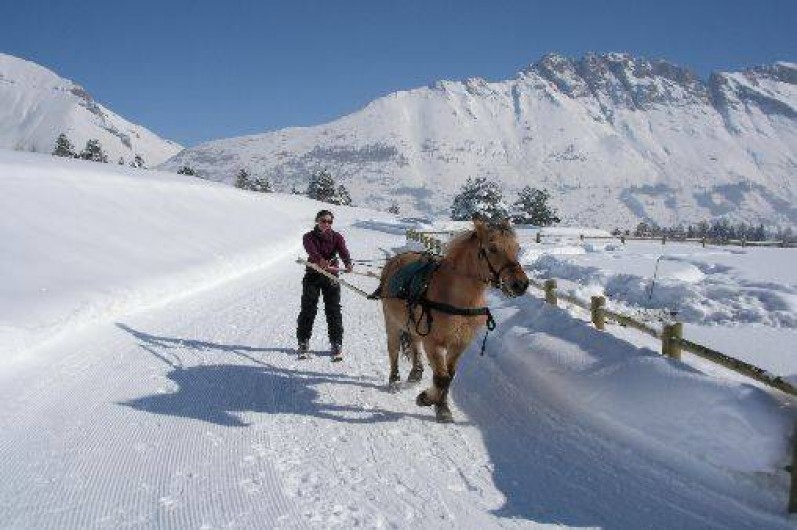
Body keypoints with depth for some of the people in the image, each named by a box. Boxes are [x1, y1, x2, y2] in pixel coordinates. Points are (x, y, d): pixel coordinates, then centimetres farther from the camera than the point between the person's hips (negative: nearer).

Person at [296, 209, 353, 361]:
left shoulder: (336, 237, 4)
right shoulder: (309, 237, 0)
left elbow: (343, 250, -16)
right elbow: (312, 251, -22)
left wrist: (348, 263, -39)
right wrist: (320, 260, -45)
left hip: (331, 276, 1)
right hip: (313, 275, 0)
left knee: (333, 310, -1)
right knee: (308, 309, -2)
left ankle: (336, 344, 6)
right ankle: (303, 343, 9)